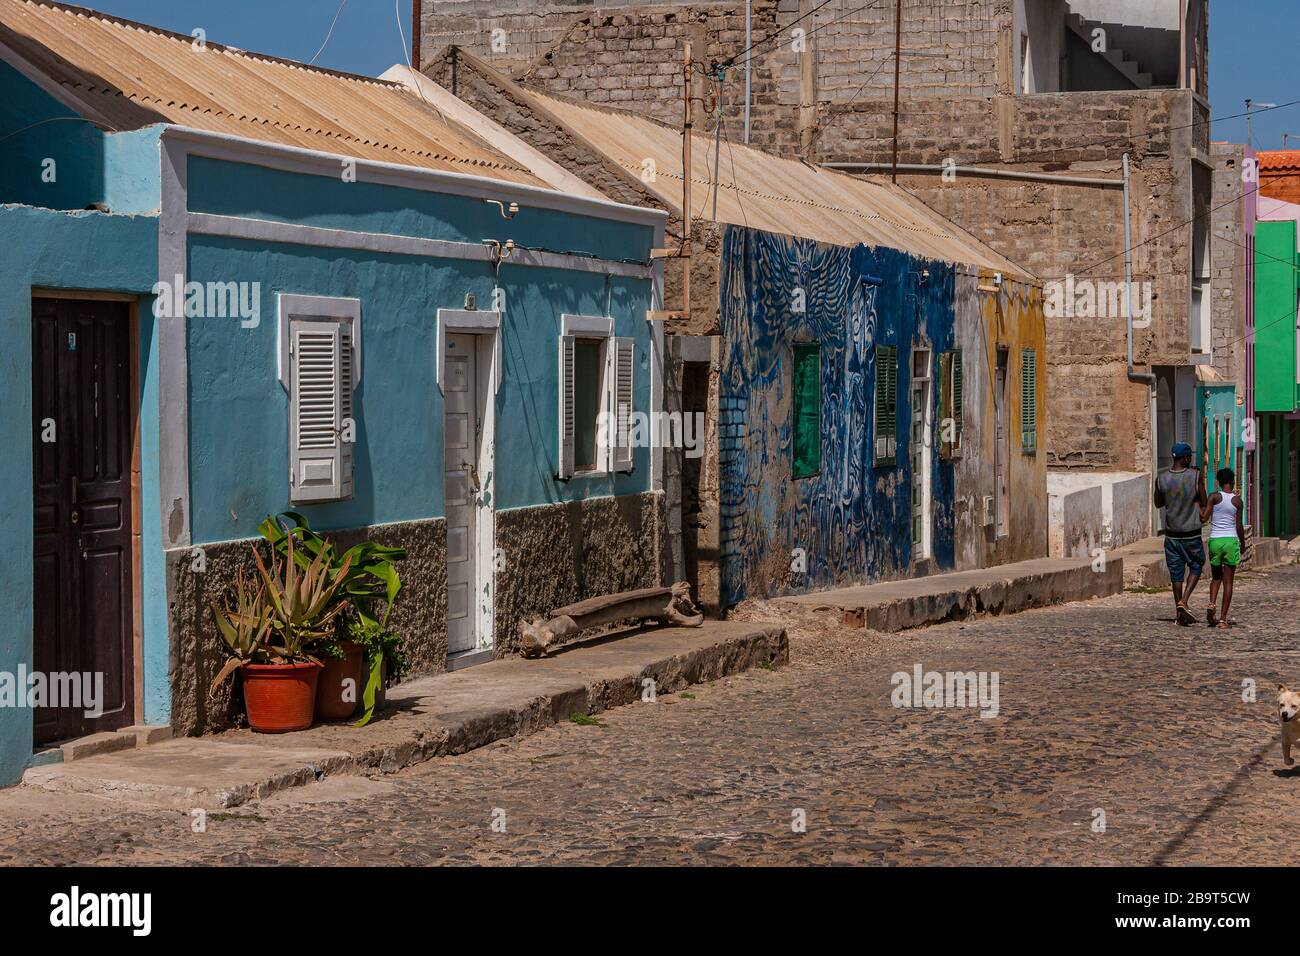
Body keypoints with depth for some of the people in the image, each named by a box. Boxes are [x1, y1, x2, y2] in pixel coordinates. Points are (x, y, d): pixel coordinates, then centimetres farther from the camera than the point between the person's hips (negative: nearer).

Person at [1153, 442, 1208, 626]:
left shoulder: (1161, 478, -5)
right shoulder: (1196, 476, -12)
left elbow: (1158, 503, 9)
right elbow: (1204, 502, -5)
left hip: (1172, 533, 3)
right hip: (1192, 534, -3)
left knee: (1176, 572, 11)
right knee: (1196, 566, 16)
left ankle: (1179, 612, 14)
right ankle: (1184, 601, -2)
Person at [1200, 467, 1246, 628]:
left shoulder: (1214, 497, -4)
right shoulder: (1237, 500, -1)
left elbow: (1204, 518, -11)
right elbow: (1239, 526, 2)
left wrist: (1201, 505, 6)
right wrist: (1243, 544, 16)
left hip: (1215, 541, 1)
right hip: (1231, 540, 0)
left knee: (1216, 577, 18)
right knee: (1228, 581, 4)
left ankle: (1212, 603, -8)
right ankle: (1223, 618, 1)